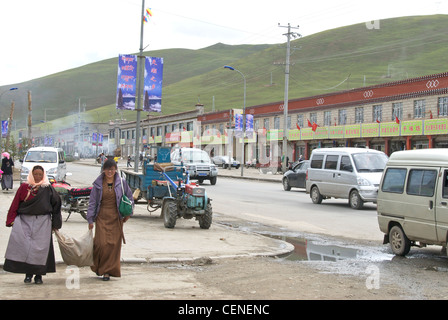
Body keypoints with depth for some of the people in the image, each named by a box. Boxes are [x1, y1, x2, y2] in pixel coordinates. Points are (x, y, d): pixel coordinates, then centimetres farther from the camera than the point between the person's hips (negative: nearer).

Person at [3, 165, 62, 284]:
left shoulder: (48, 189, 6)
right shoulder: (24, 187, 7)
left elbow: (56, 203, 8)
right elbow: (15, 204, 4)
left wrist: (55, 224, 5)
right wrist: (12, 220, -5)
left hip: (42, 222, 0)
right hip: (25, 220, 0)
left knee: (40, 247, -4)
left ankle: (39, 274, 7)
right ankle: (28, 273, -2)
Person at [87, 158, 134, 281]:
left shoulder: (121, 183, 4)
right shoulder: (98, 184, 4)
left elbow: (130, 197, 15)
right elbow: (92, 202, 6)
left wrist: (128, 213, 7)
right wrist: (90, 220, 2)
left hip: (116, 218, 1)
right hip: (102, 218, -1)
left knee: (114, 245, -2)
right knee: (102, 243, -10)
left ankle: (108, 271, 9)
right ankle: (98, 266, 17)